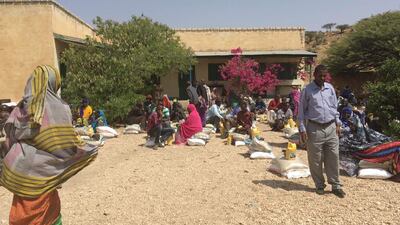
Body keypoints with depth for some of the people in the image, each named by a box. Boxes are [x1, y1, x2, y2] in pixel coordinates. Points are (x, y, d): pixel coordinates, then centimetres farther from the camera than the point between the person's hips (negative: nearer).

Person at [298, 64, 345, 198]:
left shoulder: (330, 88, 9)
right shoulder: (307, 90, -4)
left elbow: (335, 107, 17)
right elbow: (301, 110, -2)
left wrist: (338, 123, 11)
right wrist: (302, 129, -7)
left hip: (331, 128, 4)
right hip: (315, 129, -3)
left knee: (333, 158, 6)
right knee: (316, 160, 4)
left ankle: (336, 186, 17)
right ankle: (319, 185, 19)